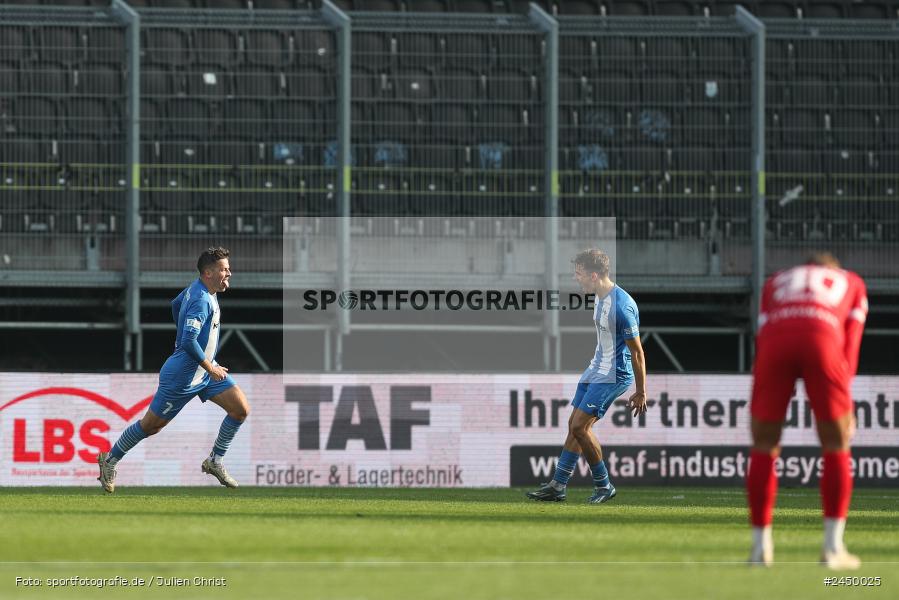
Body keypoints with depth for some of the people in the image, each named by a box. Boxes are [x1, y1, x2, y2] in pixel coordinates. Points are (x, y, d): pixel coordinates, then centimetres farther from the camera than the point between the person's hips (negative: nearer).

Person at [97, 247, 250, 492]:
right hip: (182, 377, -9)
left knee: (241, 409, -1)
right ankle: (110, 460, 24)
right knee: (151, 425, 5)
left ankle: (215, 461, 12)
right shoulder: (202, 301, -27)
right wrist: (211, 369, -25)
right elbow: (189, 342, -35)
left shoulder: (196, 288, 2)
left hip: (204, 369, 9)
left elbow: (176, 305, 22)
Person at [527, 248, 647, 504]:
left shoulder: (621, 306, -24)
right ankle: (557, 486, 13)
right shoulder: (601, 297, 7)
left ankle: (604, 486, 1)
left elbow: (636, 351, -18)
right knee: (575, 424, 8)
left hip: (615, 375, -9)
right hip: (596, 368, 9)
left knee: (580, 427, -12)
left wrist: (641, 392, -14)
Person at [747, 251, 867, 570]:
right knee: (836, 447, 15)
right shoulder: (852, 283, 36)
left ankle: (760, 547, 16)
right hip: (822, 338, -1)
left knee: (763, 448, 16)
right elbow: (851, 340, 21)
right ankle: (833, 548, 10)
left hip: (775, 340, 1)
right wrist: (844, 399, 16)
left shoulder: (775, 282, 39)